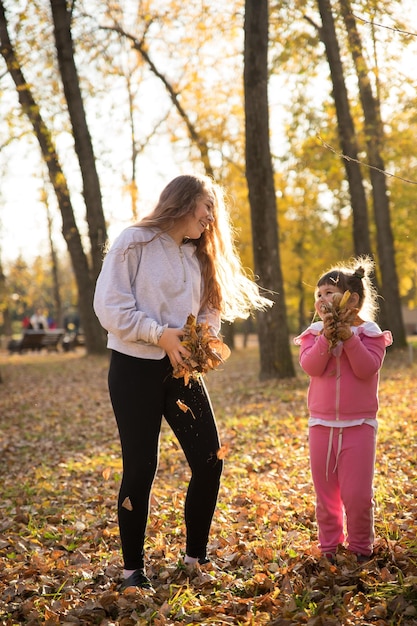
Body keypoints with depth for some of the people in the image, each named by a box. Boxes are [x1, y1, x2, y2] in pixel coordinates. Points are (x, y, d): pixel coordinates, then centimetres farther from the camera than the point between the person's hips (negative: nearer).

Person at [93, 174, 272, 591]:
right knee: (140, 469, -2)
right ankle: (133, 569, 15)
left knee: (209, 462, 1)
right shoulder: (135, 242, -7)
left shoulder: (198, 256, 13)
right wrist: (160, 334, -20)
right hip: (135, 368, -6)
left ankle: (196, 558, 19)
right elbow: (109, 305, -13)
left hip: (182, 369, 6)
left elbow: (208, 313, 16)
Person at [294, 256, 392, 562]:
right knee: (325, 492, 10)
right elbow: (310, 366, -13)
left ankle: (361, 546, 18)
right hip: (322, 424, 3)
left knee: (358, 494, -1)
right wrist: (326, 337, -23)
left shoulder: (369, 332, -3)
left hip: (359, 425, -2)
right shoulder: (314, 333, 3)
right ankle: (329, 546, 23)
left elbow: (368, 368, -17)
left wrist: (348, 336, -22)